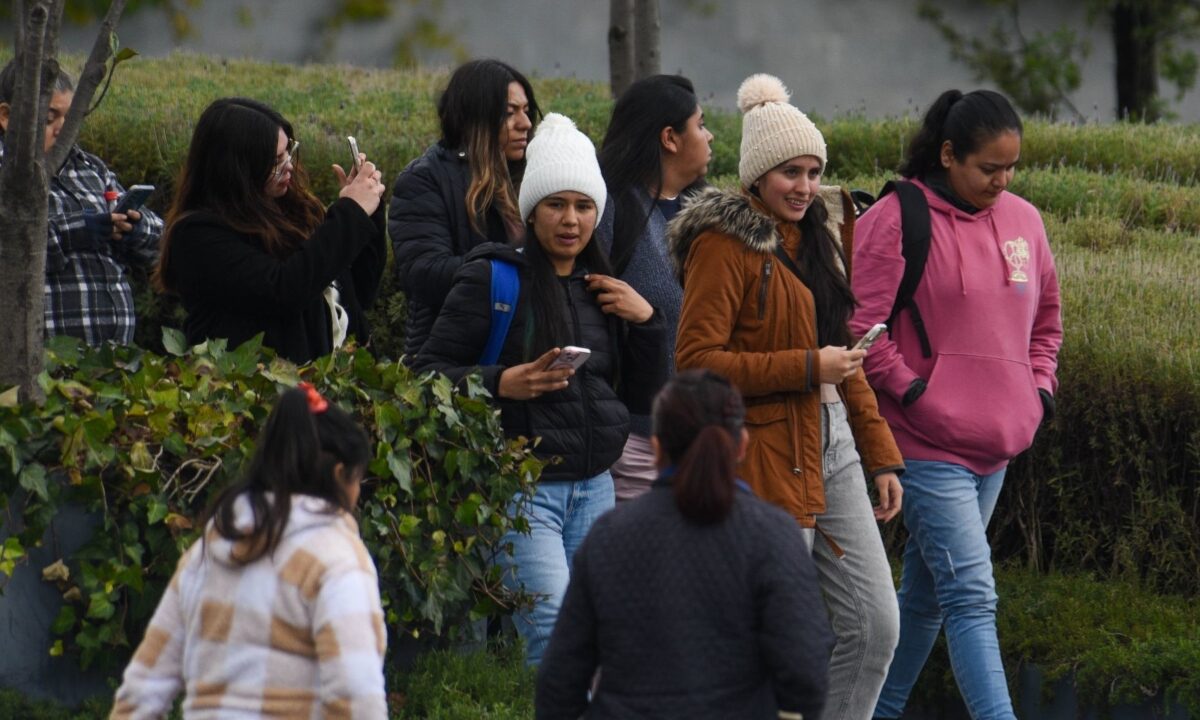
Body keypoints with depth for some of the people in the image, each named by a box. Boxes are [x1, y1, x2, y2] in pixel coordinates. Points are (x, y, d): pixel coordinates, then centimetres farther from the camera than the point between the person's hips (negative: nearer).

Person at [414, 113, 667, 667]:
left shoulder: (603, 289, 14)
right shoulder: (492, 279, -4)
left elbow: (641, 397, 16)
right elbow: (429, 371, -5)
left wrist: (645, 320, 3)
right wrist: (501, 383, -21)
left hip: (594, 489, 6)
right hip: (522, 488, -6)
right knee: (556, 635, -18)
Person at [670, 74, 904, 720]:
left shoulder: (814, 240, 17)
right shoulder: (725, 244, -10)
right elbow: (694, 361, -18)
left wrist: (881, 454, 17)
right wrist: (806, 368, -19)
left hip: (832, 447, 8)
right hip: (769, 457, -8)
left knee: (876, 623, 4)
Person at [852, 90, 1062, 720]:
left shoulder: (1023, 220, 10)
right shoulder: (896, 221, -10)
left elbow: (1046, 320, 24)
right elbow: (861, 327, -12)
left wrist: (1038, 389, 11)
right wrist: (914, 393, -14)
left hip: (996, 444, 7)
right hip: (929, 447, -7)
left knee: (927, 594, 16)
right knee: (971, 598, -13)